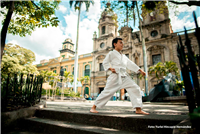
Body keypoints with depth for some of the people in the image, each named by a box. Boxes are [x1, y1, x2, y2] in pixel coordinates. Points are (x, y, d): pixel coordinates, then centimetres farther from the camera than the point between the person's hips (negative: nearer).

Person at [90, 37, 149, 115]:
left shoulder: (124, 56, 24)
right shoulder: (111, 53, 5)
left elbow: (130, 64, 20)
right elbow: (105, 62, 3)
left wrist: (140, 70, 14)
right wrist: (110, 68, -14)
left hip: (124, 77, 7)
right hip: (115, 76, -7)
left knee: (135, 89, -4)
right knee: (107, 91, -8)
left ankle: (138, 109, 2)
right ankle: (93, 107, 6)